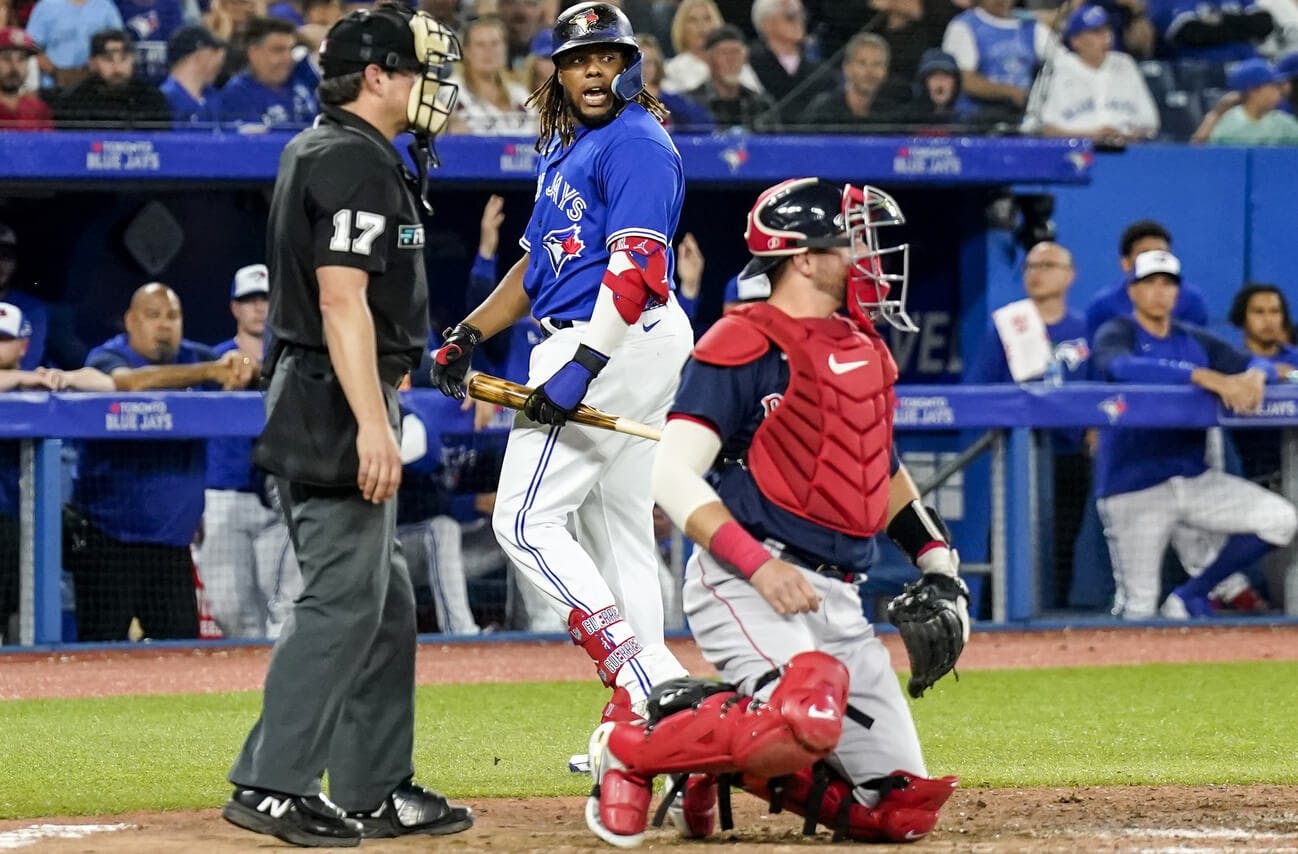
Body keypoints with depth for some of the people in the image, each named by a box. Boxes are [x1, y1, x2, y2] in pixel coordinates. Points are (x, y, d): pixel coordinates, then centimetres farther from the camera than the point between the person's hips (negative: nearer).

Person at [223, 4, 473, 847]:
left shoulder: (313, 150, 17)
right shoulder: (358, 162, -15)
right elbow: (341, 300, -23)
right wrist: (372, 423, -27)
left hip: (311, 399, 11)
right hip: (341, 403, -11)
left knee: (385, 601, 14)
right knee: (343, 598, -10)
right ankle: (273, 785, -10)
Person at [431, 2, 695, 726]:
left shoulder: (636, 143, -12)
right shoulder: (563, 149, 19)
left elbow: (636, 267, -22)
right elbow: (538, 261, 27)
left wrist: (581, 368, -29)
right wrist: (470, 334, 16)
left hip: (617, 344, -10)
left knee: (526, 521, -13)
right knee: (619, 531, 10)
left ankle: (643, 678, -19)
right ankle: (645, 703, 12)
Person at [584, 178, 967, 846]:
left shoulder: (867, 350, 18)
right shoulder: (746, 344, -7)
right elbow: (673, 474, -13)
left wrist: (940, 570, 19)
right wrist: (759, 565, -23)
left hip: (839, 602, 8)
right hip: (743, 586, -8)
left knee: (903, 809, 1)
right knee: (806, 719, -36)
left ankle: (718, 761, 17)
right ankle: (630, 751, -11)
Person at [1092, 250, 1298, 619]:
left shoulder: (1197, 342, 13)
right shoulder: (1117, 334, -3)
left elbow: (1260, 365, 4)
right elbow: (1120, 366, -27)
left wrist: (1252, 376, -23)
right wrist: (1205, 377, -35)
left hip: (1194, 478, 5)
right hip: (1134, 488, -5)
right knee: (1139, 609, -7)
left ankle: (1191, 595, 1)